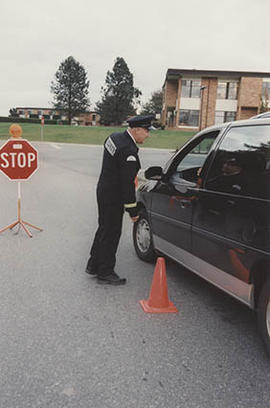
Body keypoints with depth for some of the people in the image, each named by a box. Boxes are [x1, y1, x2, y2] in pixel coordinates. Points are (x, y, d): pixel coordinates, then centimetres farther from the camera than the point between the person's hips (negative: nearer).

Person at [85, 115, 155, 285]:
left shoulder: (114, 137, 5)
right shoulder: (128, 151, -25)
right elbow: (127, 184, -24)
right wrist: (133, 210, -17)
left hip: (103, 190, 10)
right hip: (113, 198, -10)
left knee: (104, 230, 20)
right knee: (111, 234, 2)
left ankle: (93, 265, 33)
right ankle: (105, 273, 16)